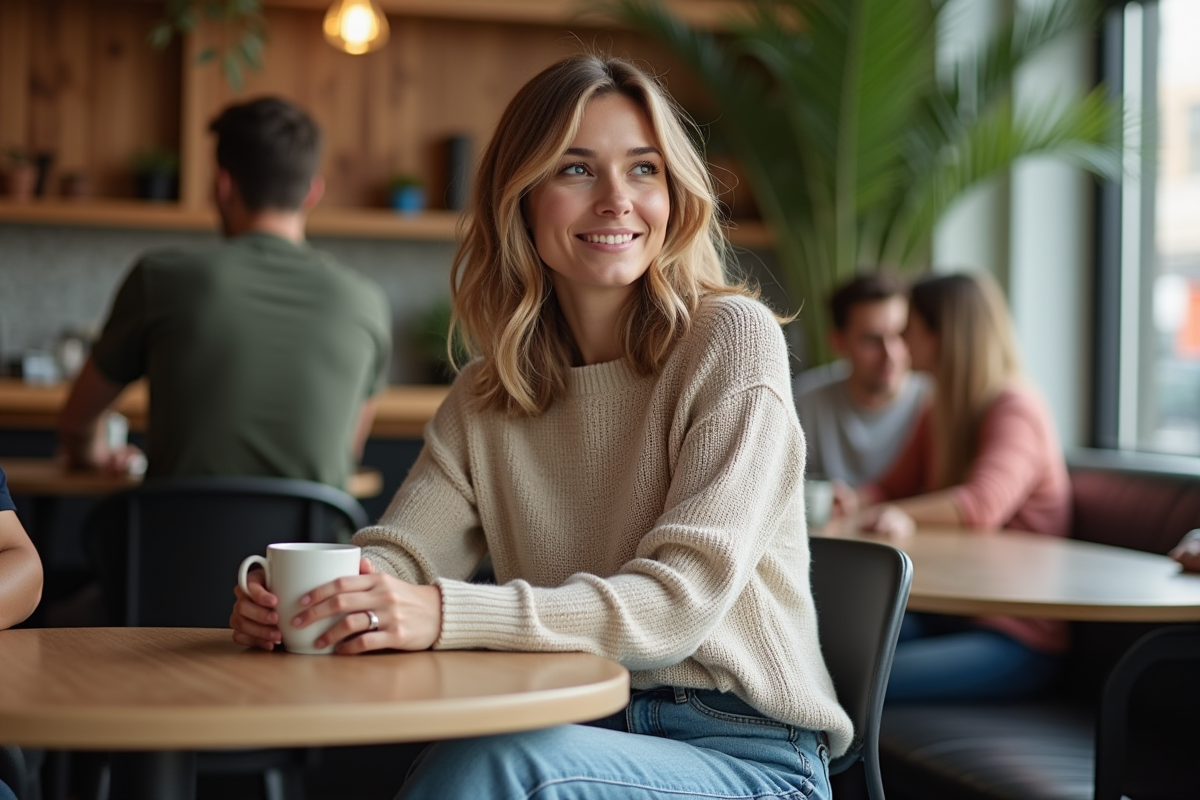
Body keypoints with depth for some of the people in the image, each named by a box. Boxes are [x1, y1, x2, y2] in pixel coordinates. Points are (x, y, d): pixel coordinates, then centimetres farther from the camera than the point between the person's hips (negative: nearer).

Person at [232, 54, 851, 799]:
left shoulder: (732, 339, -8)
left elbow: (680, 598, -18)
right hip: (583, 737, 4)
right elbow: (399, 555, -1)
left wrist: (447, 615, -31)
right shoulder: (487, 393, 10)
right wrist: (290, 602, -25)